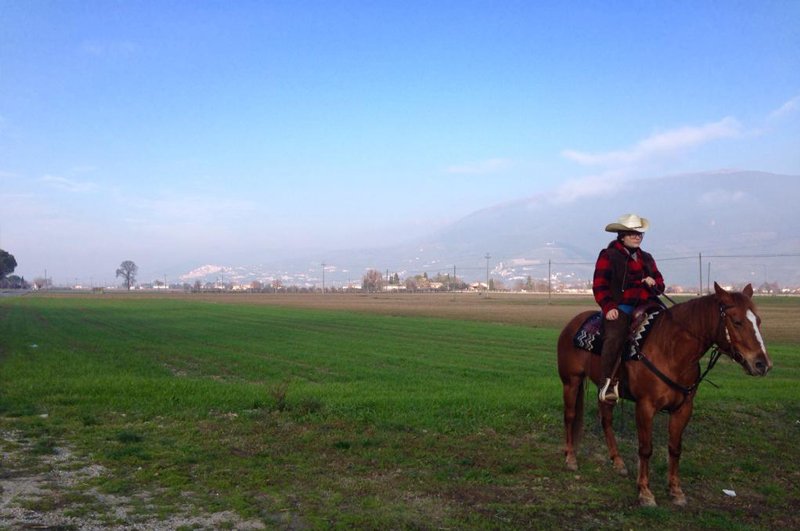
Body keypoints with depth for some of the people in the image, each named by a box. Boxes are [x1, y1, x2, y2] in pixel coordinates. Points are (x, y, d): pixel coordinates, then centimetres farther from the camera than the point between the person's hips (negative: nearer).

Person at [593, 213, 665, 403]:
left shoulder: (646, 258, 23)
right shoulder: (608, 256, 5)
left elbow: (660, 283, 27)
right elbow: (599, 286, -2)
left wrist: (654, 283, 2)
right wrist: (608, 307, -16)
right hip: (620, 308, -6)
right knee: (614, 338, -30)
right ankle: (607, 383, -29)